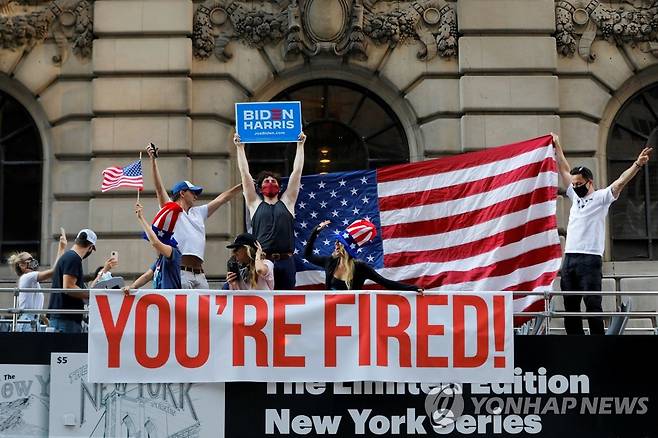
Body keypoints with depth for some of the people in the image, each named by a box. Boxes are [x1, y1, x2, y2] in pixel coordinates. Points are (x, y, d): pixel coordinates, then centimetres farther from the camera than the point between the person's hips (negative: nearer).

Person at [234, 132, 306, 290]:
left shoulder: (287, 202, 15)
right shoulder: (255, 204, 14)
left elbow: (297, 172, 16)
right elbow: (245, 173, 14)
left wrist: (300, 145, 17)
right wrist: (240, 147, 15)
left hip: (285, 261, 1)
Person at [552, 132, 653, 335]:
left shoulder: (601, 197, 2)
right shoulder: (575, 197, 20)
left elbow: (621, 181, -12)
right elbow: (564, 170, 27)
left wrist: (637, 164, -26)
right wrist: (557, 146, 32)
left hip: (590, 259, -7)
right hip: (569, 258, 7)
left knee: (593, 306, -9)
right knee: (570, 308, 6)